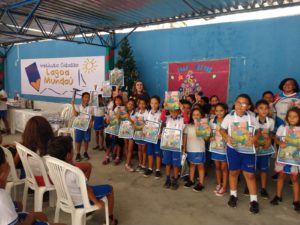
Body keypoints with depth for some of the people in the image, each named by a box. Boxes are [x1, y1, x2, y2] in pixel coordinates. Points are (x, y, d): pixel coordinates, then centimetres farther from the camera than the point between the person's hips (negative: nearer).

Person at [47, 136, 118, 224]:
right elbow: (87, 190, -25)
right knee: (109, 188, 10)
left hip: (66, 200, 7)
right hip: (80, 203, -7)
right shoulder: (75, 173, -36)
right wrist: (97, 203, -11)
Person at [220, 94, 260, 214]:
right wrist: (227, 137, -18)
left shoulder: (251, 118, -3)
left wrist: (254, 138, -22)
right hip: (233, 148, 1)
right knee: (233, 172, 14)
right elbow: (222, 129, 2)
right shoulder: (229, 117, -4)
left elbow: (258, 131, -1)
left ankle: (254, 200, 17)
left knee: (250, 174, 3)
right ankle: (233, 195, 32)